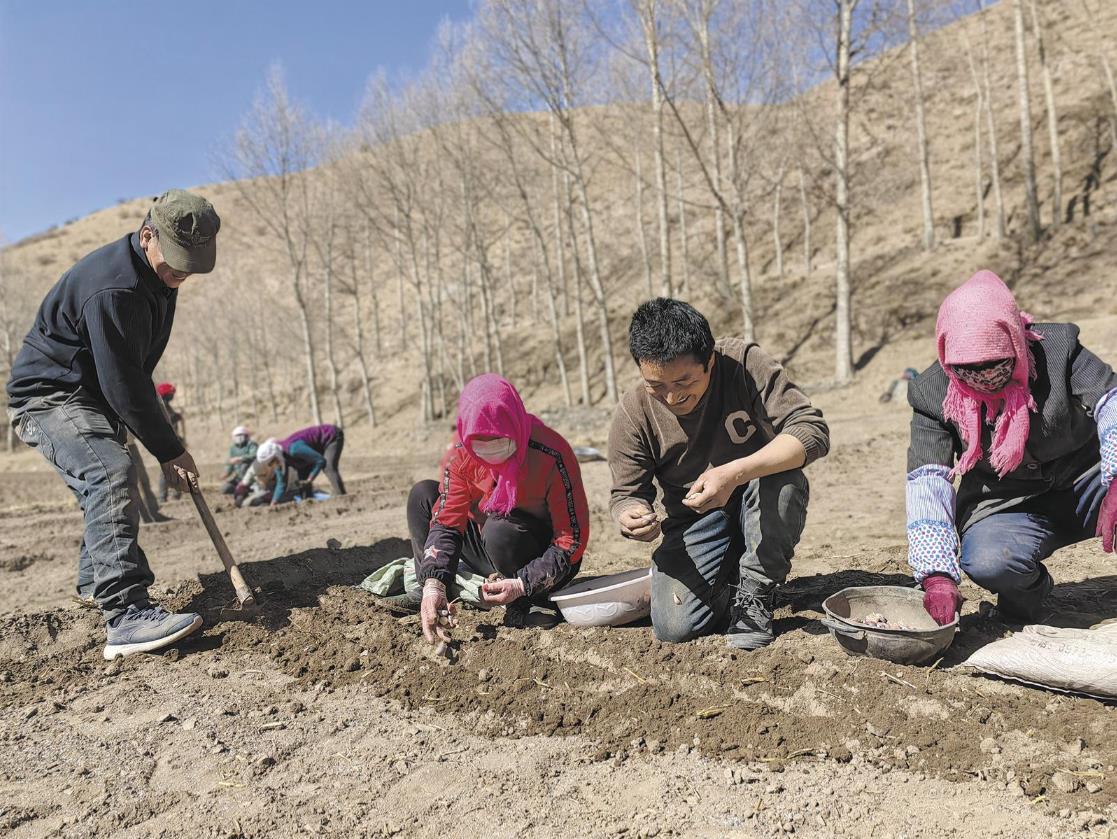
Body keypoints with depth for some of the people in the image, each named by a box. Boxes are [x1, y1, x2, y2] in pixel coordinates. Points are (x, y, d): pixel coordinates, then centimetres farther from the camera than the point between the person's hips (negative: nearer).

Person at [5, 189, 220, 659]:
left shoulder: (160, 274, 2)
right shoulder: (112, 289, -30)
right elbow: (123, 385, -28)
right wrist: (169, 451, -20)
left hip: (92, 398, 10)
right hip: (47, 397, -10)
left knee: (105, 481, 22)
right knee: (112, 473, -30)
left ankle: (96, 581, 45)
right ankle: (126, 615, -38)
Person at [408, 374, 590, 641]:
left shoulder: (552, 456, -28)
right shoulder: (461, 456, -12)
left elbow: (573, 540, -25)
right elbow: (446, 522, -15)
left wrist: (522, 585, -32)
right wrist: (433, 584, -31)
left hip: (543, 565, -5)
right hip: (490, 552, 6)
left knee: (499, 529, -36)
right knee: (423, 494, -5)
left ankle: (521, 604, -9)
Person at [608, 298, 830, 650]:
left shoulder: (745, 363, -21)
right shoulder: (632, 415, -16)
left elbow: (812, 429, -27)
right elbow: (627, 493, -6)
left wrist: (734, 473, -42)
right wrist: (632, 517, -33)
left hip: (765, 506, -1)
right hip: (695, 522, 1)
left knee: (785, 478, -35)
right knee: (674, 627, -20)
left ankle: (755, 593, -13)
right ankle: (731, 578, 14)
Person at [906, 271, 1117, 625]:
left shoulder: (1058, 347, -12)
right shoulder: (932, 393, -13)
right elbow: (927, 482, -17)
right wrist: (937, 575, -29)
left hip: (1086, 483, 1)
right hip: (1005, 507, -1)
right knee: (986, 563, -33)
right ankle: (1030, 587, 4)